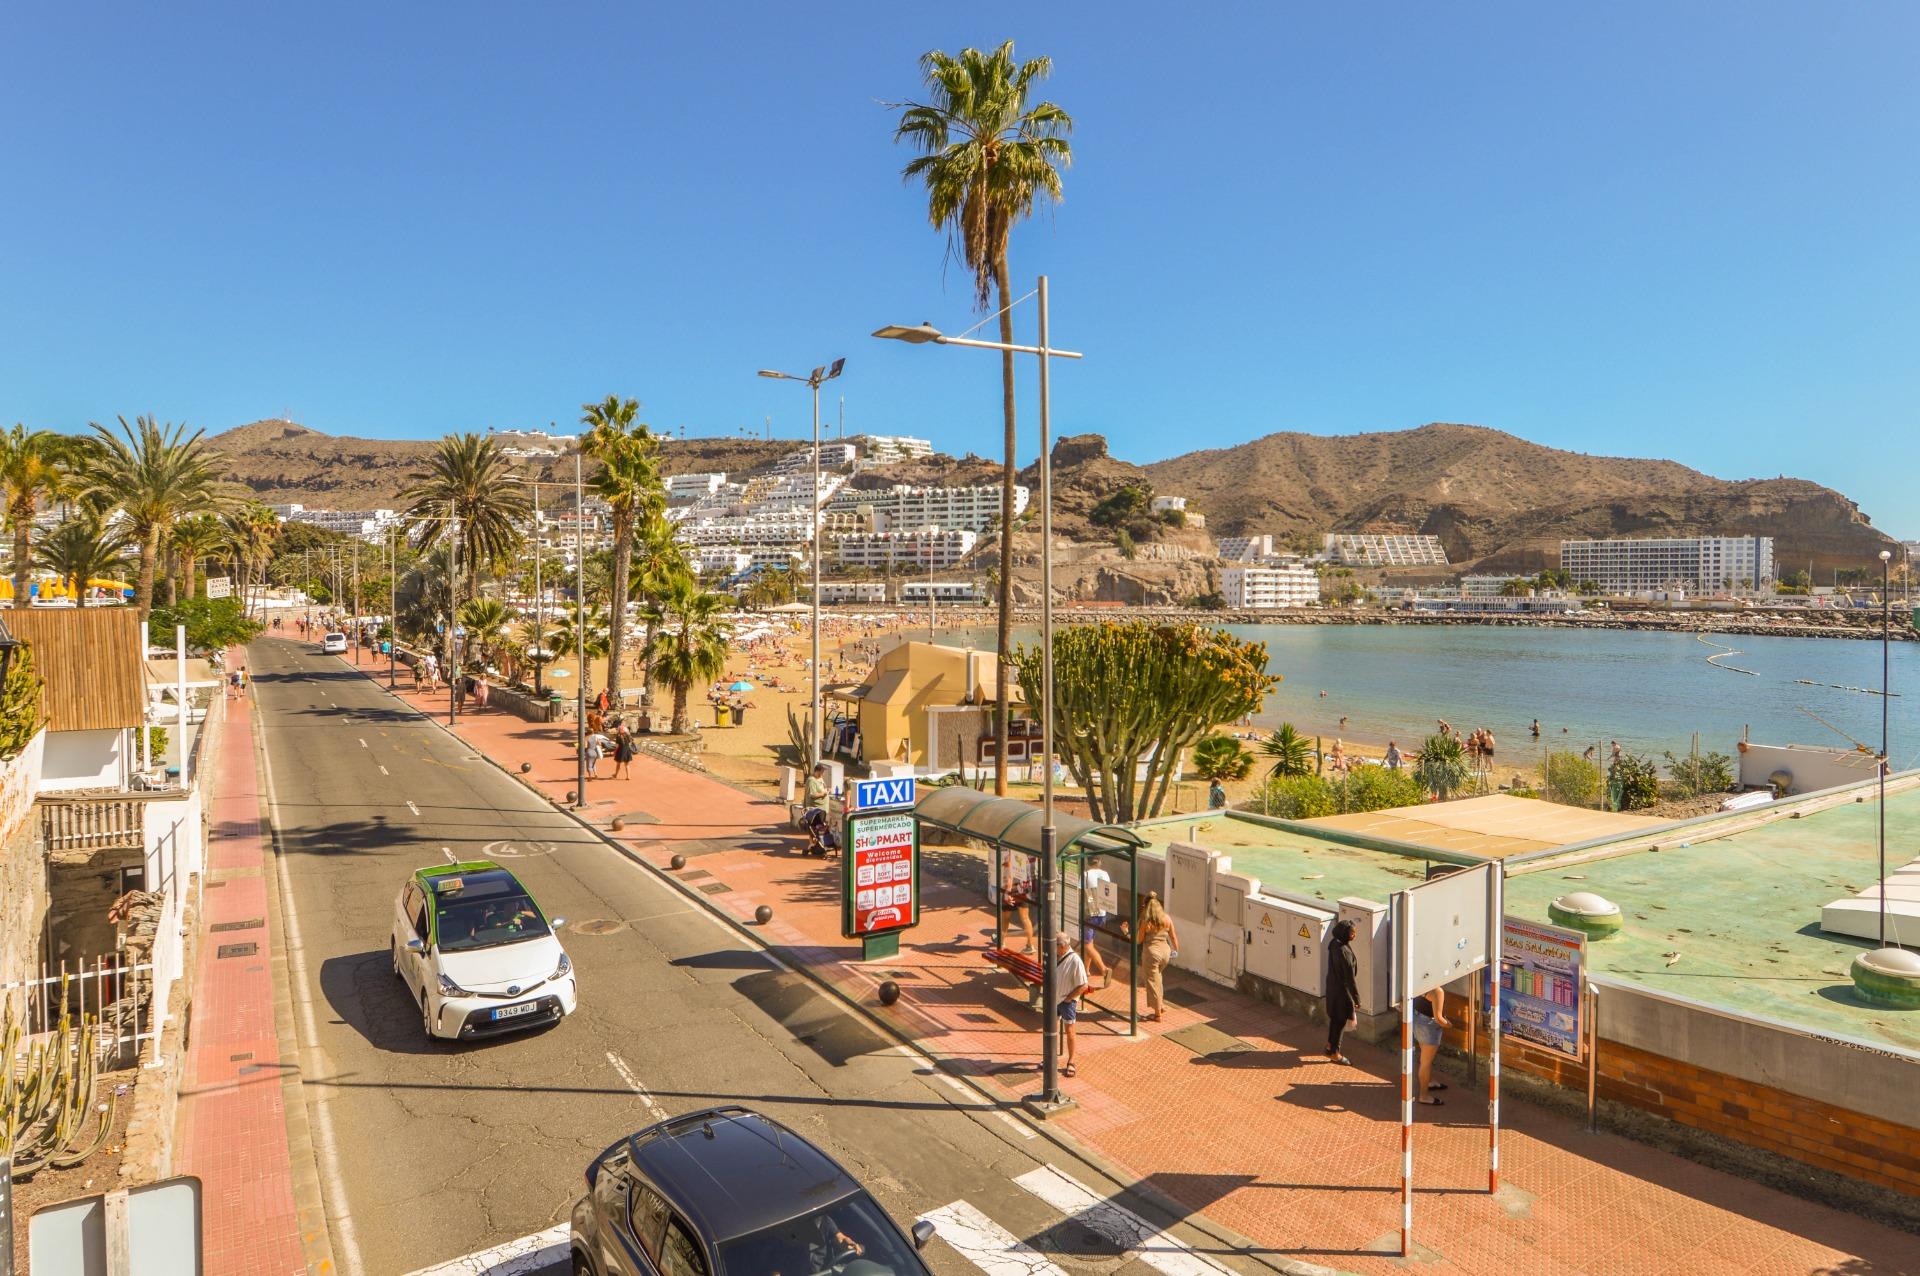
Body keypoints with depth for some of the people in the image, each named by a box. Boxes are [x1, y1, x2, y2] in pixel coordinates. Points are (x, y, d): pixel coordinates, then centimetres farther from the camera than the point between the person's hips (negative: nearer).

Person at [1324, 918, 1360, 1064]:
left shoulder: (1334, 944, -3)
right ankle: (1334, 1053, 21)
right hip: (1342, 990, -8)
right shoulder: (1344, 951, -31)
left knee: (1334, 1017, 23)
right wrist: (1356, 997, -14)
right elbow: (1350, 977, -23)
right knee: (1340, 1020, 8)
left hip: (1333, 985, 8)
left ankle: (1330, 1046, 39)